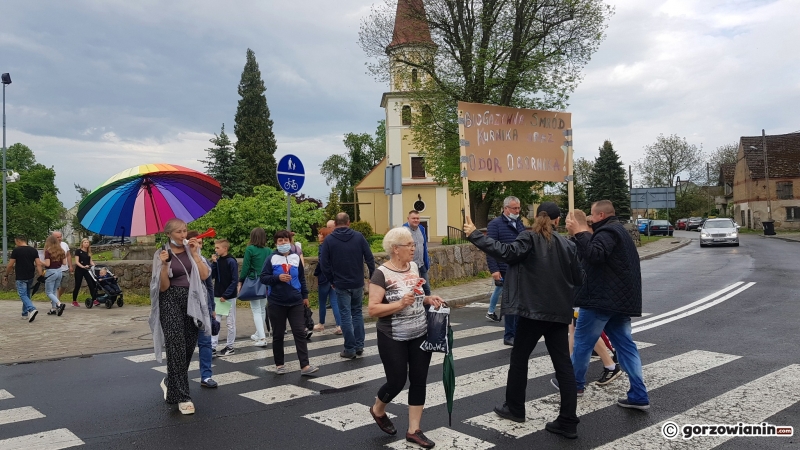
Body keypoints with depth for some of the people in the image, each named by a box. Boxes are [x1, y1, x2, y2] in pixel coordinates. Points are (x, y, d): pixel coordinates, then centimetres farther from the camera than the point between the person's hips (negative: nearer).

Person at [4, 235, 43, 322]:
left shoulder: (16, 250, -8)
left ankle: (32, 309, -27)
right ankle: (25, 314, 20)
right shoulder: (34, 250, 6)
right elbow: (39, 264, 0)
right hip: (31, 277, 6)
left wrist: (6, 275, 4)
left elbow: (10, 265, -8)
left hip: (21, 277, -6)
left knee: (23, 295, -5)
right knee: (27, 295, 16)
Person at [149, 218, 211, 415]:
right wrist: (164, 264, -21)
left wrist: (194, 254, -8)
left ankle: (169, 382, 34)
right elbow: (163, 287, -7)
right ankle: (182, 397, -4)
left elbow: (205, 275, -4)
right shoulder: (162, 254, -2)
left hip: (192, 301, 4)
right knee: (177, 348, -11)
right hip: (171, 302, -4)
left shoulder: (192, 250, 8)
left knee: (188, 347, 8)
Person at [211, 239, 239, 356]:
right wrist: (214, 263, -8)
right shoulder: (217, 261, 6)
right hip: (217, 296, 6)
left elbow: (234, 280, -14)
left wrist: (226, 295, -16)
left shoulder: (231, 262, -12)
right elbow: (211, 276, 2)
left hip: (229, 297, -6)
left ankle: (230, 347, 16)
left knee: (230, 323, 6)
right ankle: (212, 346, 9)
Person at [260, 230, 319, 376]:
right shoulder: (272, 259, -3)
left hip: (296, 302, 2)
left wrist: (305, 295, 15)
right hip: (276, 303, -2)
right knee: (278, 335, 8)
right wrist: (278, 278, -19)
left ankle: (305, 366, -5)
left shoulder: (296, 257, 6)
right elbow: (263, 278, -4)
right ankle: (279, 364, 22)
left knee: (300, 332, -4)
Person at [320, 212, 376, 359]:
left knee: (345, 315, 4)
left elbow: (324, 263, -7)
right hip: (358, 283, 2)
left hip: (341, 284, -2)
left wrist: (332, 280, 5)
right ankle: (359, 345, 17)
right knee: (357, 312, 17)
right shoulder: (359, 237, -3)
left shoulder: (329, 240, -6)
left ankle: (350, 349, 7)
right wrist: (373, 277, 5)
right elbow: (369, 258, -5)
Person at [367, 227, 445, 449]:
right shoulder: (382, 274, -17)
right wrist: (400, 304, -30)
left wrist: (428, 299, -1)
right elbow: (372, 309, -20)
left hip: (420, 335, 6)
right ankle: (378, 410, 36)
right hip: (393, 339, -6)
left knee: (419, 381, 7)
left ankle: (413, 430, 20)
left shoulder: (414, 266, 5)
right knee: (397, 381, 4)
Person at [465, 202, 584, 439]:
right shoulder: (567, 244, 5)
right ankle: (568, 421, 6)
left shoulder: (528, 239, -7)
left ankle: (515, 408, 25)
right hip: (559, 312, 4)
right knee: (563, 364, 6)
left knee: (519, 358, 13)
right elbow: (579, 279, 7)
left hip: (533, 310, -4)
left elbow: (506, 252, -24)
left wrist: (475, 235, -21)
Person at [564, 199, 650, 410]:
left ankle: (574, 382, 21)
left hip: (602, 298, -10)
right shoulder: (618, 230, 21)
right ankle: (639, 396, 4)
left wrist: (580, 234, -25)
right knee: (625, 345, 7)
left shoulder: (607, 232, -13)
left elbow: (594, 256, -30)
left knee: (582, 341, 6)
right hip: (619, 299, 10)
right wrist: (588, 235, 16)